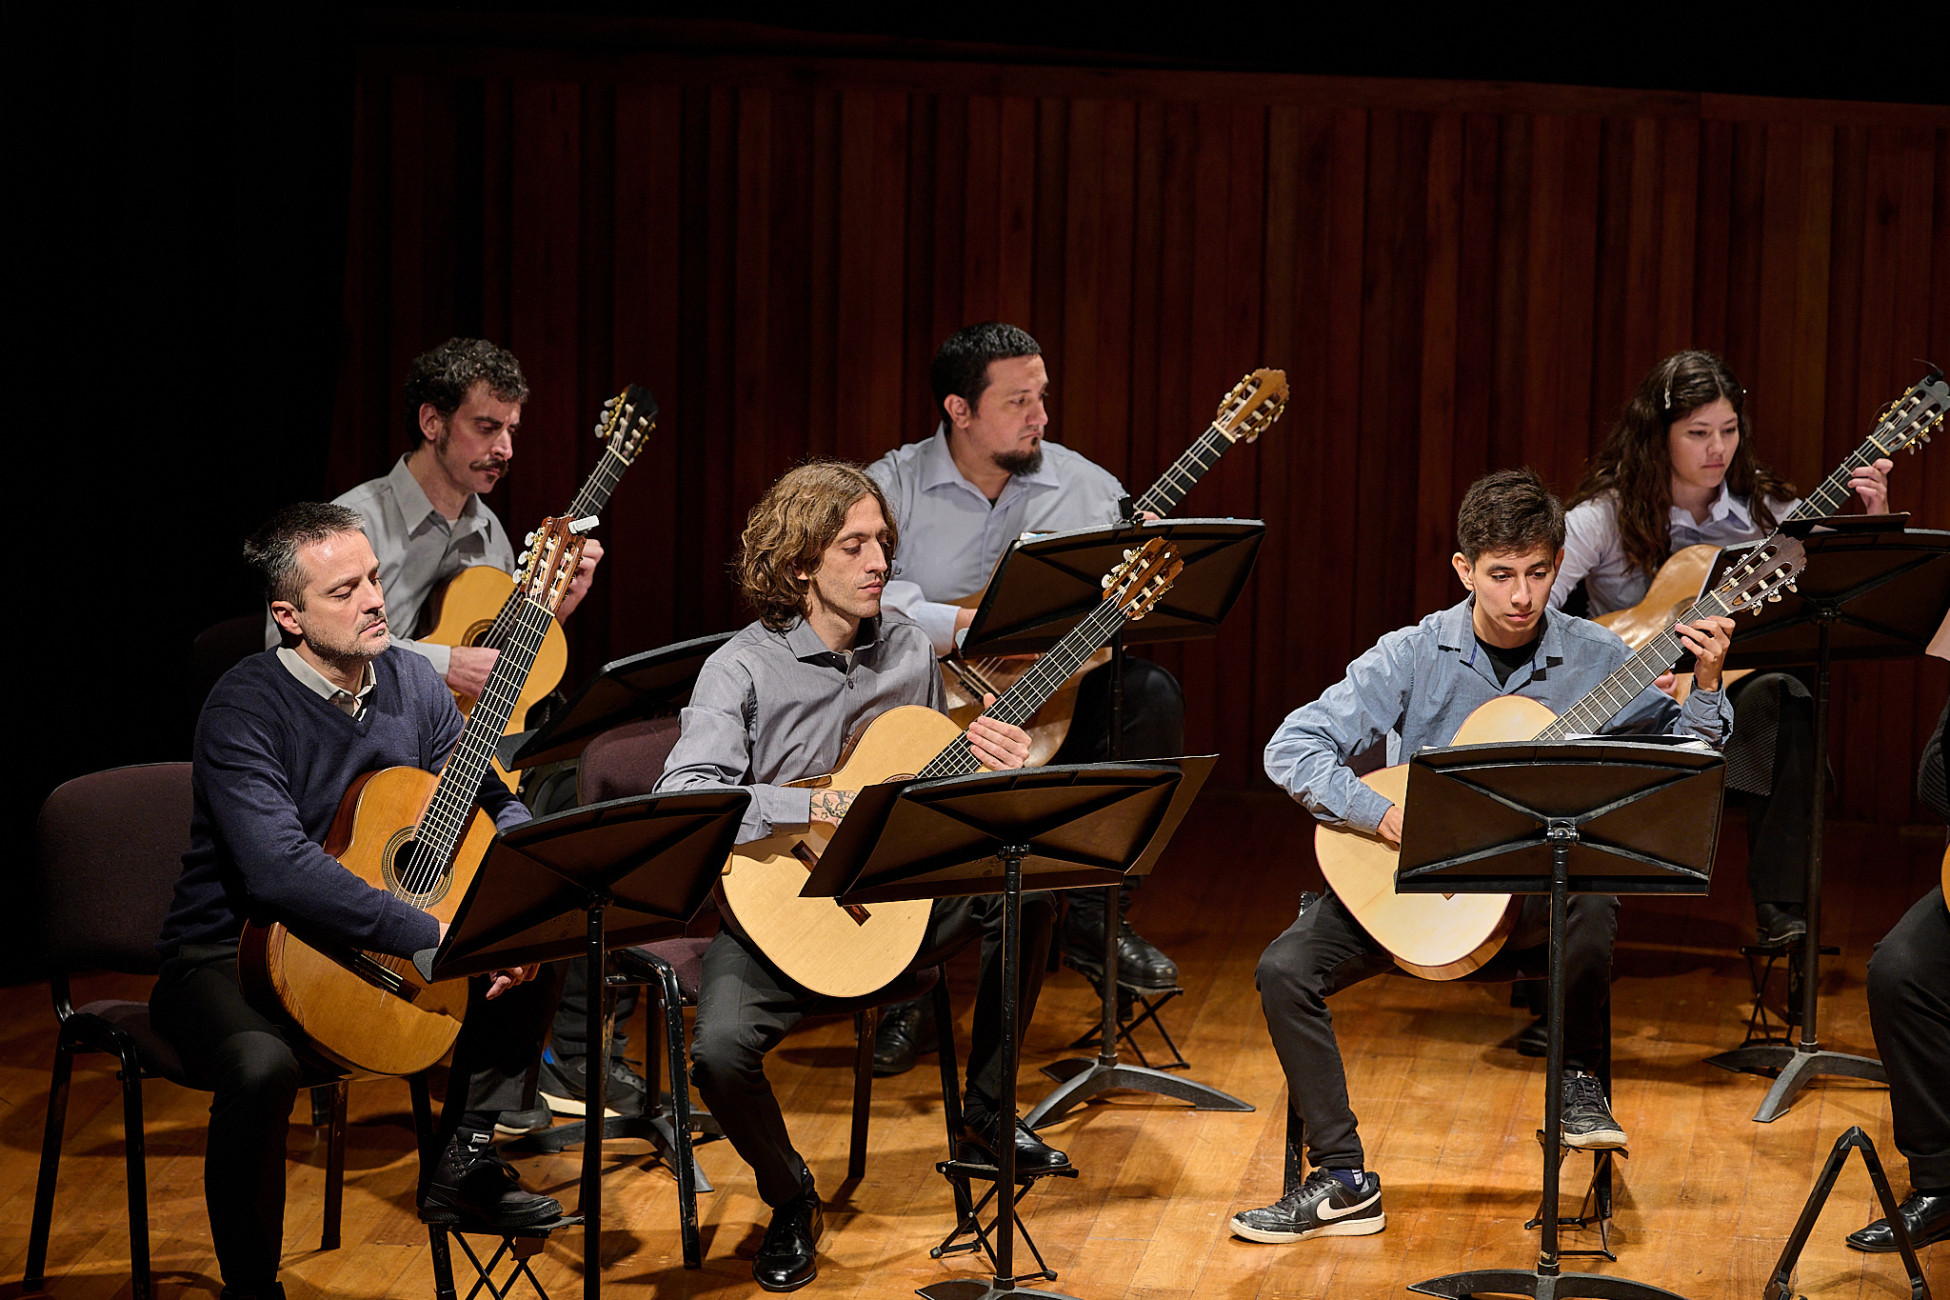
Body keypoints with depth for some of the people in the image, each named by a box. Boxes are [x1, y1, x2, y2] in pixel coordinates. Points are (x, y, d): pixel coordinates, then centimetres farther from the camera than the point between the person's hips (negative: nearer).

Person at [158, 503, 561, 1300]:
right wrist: (431, 934, -38)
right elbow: (281, 873, -35)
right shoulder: (245, 710, -22)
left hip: (369, 946, 7)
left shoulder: (409, 682, -1)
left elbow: (499, 805, 5)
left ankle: (463, 1166, 11)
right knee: (264, 1065, -37)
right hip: (228, 957, -7)